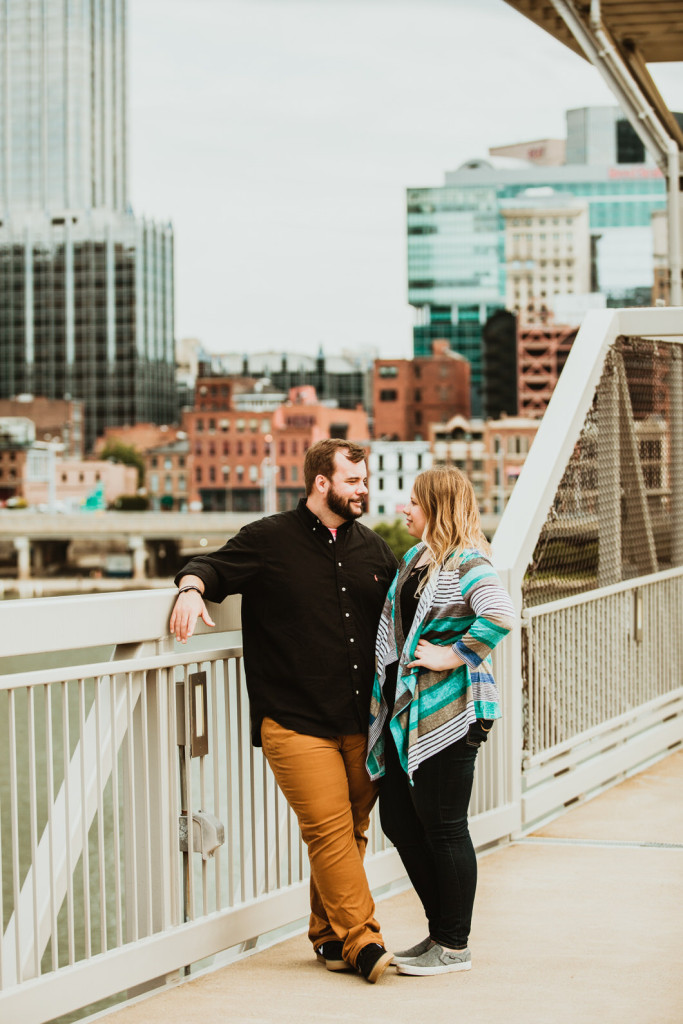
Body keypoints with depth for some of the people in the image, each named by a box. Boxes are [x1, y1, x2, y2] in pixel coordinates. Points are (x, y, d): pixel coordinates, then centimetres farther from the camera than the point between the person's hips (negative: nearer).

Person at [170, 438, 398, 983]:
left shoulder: (372, 548, 15)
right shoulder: (269, 541, 1)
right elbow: (212, 567, 5)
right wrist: (192, 588, -17)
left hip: (364, 722, 5)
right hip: (296, 722, -5)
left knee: (352, 831, 7)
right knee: (330, 830, -11)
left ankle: (330, 936, 20)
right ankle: (362, 941, -7)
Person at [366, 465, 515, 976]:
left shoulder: (466, 564, -14)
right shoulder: (414, 559, 14)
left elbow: (501, 613, -33)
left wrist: (456, 655, -24)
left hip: (448, 713, -9)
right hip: (405, 709, 9)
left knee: (443, 828, -1)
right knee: (398, 821, 11)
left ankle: (455, 946, 11)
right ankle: (441, 931, 24)